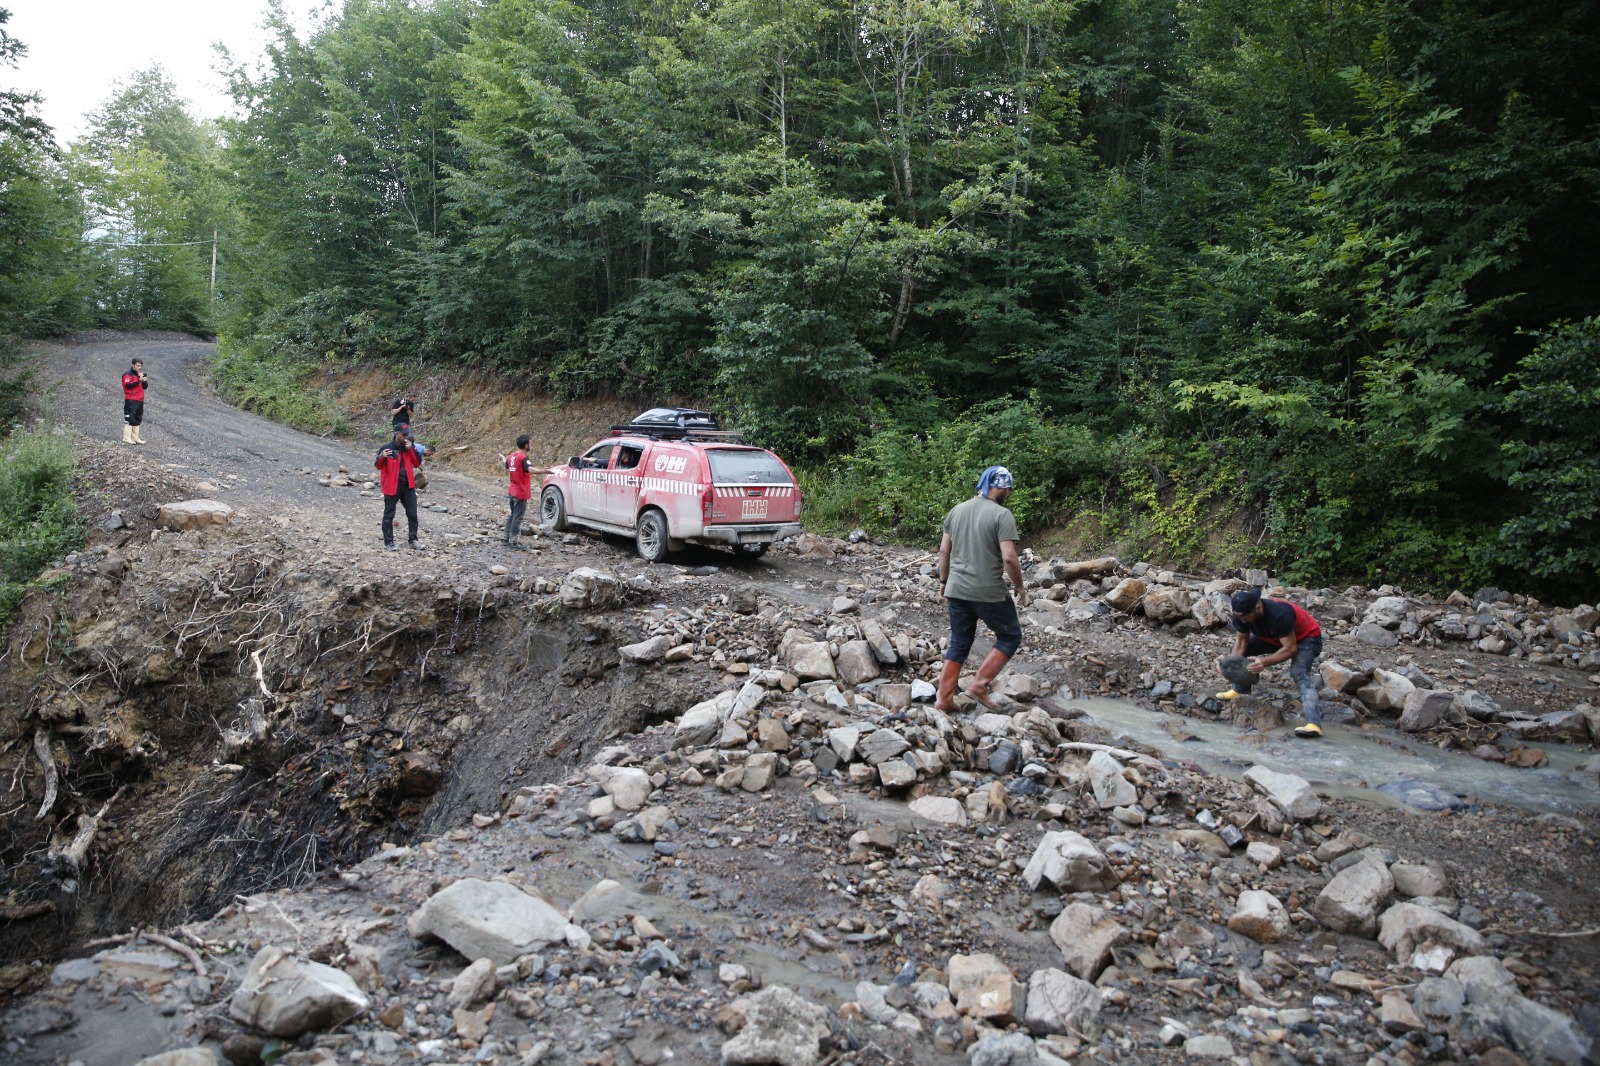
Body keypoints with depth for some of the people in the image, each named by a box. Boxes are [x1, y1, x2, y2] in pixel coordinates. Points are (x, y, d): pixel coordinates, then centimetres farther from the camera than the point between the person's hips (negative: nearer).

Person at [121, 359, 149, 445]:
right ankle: (126, 438, -11)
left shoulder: (140, 375, 21)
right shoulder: (128, 375, -5)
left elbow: (145, 387, 18)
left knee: (137, 420, 12)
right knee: (129, 419, -11)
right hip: (131, 401, -9)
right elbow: (128, 385, -21)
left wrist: (144, 381, -2)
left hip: (140, 401, 9)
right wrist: (139, 380, -22)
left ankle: (135, 438, 18)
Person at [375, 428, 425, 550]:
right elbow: (378, 466, -7)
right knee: (389, 515, 4)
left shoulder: (408, 447, 8)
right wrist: (382, 457, -28)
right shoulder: (387, 448, -6)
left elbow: (417, 463, 3)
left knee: (412, 514, 5)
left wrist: (411, 449, -9)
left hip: (408, 486, 4)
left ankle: (412, 540, 14)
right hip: (392, 487, -4)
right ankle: (388, 541, 11)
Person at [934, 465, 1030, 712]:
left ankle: (944, 699, 13)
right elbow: (1009, 558, -17)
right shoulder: (1002, 515, -11)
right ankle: (980, 685, 6)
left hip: (957, 590, 6)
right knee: (1010, 637, 13)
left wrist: (944, 583, 20)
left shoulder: (956, 510, 8)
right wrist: (1020, 587, -3)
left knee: (959, 644, 15)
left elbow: (944, 551, 11)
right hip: (989, 592, -6)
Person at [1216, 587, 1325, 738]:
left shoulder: (1280, 614, -40)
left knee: (1298, 672, -32)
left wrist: (1265, 662, -46)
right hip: (1275, 638, 8)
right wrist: (1231, 660, -29)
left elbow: (1290, 649, -35)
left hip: (1306, 638, -7)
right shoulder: (1241, 614, -21)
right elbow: (1242, 642, -10)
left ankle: (1313, 724, -45)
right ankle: (1240, 690, 13)